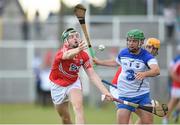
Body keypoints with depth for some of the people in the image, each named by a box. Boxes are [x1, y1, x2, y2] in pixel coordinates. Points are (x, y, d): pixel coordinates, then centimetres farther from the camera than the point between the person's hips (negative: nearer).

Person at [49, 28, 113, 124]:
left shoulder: (84, 55, -14)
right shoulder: (63, 51, -27)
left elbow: (92, 75, -15)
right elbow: (67, 55, -53)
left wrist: (105, 91, -27)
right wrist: (78, 50, -76)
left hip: (74, 83, 2)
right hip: (58, 85, -2)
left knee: (78, 107, -26)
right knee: (65, 119, 7)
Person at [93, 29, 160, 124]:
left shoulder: (147, 57, -14)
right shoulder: (123, 53, 1)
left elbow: (156, 70, -35)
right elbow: (116, 62, 27)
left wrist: (144, 74, -55)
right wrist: (99, 62, 33)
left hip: (142, 95, -3)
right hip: (124, 95, 3)